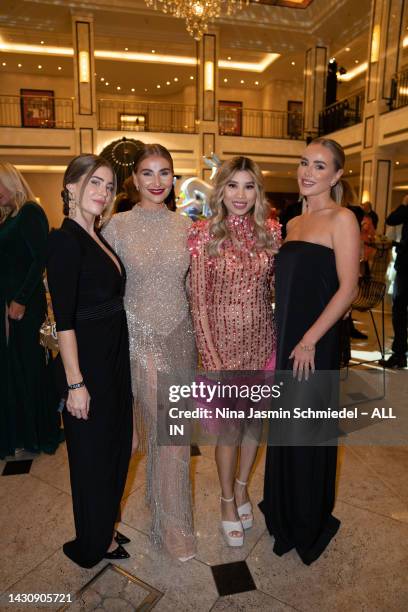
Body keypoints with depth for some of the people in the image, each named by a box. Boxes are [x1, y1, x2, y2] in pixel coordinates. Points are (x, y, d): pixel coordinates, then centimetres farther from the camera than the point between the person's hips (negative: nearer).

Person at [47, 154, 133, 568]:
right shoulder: (65, 241, -16)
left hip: (114, 357, 9)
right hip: (87, 362, -9)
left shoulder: (98, 238, 10)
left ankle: (104, 529, 43)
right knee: (92, 452, 9)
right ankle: (92, 545, 33)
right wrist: (75, 382, -20)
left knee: (116, 445, 20)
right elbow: (64, 319, -20)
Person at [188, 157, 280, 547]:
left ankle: (241, 486, 44)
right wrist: (212, 357, -12)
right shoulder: (204, 234, -9)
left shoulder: (270, 230, 0)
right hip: (223, 341, -3)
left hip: (262, 340, 3)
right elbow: (199, 301, -9)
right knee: (229, 427, 10)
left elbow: (277, 286, 7)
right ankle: (228, 500, 36)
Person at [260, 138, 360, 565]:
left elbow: (347, 289, -15)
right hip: (284, 338, 7)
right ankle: (283, 514, 40)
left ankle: (310, 526, 32)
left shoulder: (341, 220, -8)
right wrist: (281, 336, 9)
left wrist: (309, 340, -18)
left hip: (315, 343, -7)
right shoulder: (294, 223, 13)